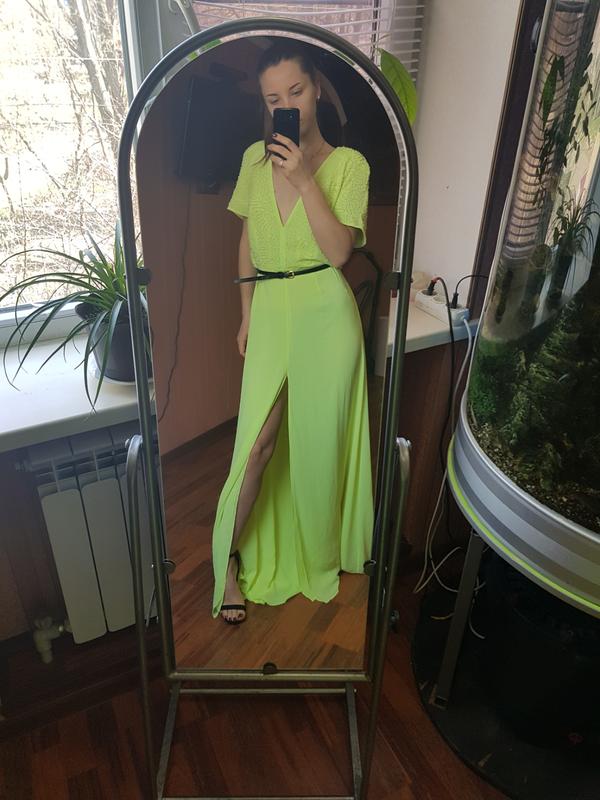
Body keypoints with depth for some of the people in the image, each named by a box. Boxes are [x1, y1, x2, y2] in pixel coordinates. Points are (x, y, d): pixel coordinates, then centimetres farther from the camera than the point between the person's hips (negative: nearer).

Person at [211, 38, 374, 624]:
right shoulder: (255, 158, 9)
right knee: (257, 439, -4)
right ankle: (232, 559, 12)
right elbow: (247, 239, 15)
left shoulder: (348, 163, -1)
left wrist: (304, 179, -18)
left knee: (318, 435, 7)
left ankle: (318, 548, 31)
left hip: (326, 311, -2)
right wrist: (246, 312, 12)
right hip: (270, 310, 2)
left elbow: (339, 250, -11)